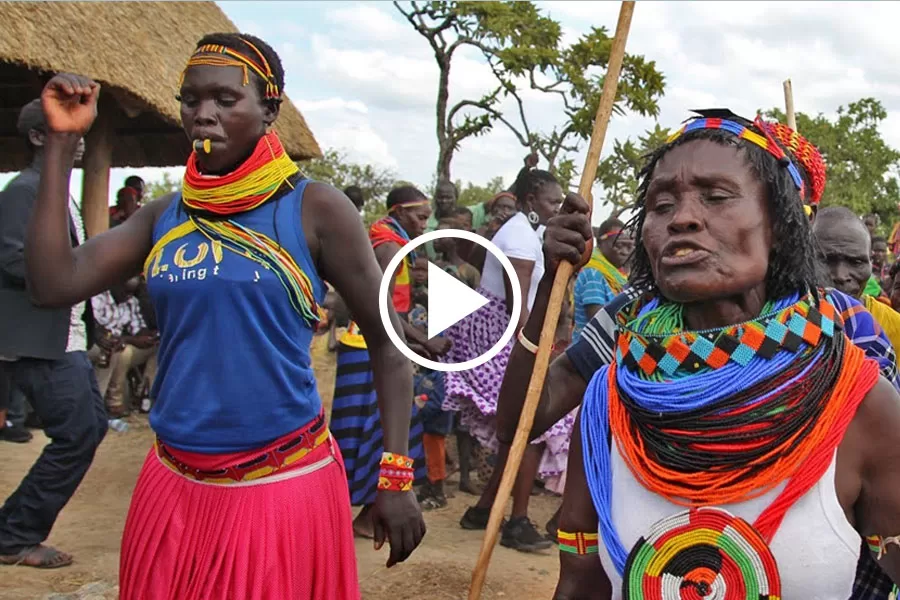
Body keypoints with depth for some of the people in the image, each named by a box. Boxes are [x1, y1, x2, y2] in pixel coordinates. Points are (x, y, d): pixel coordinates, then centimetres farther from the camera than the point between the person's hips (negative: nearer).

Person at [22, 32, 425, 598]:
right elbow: (54, 284, -5)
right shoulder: (165, 215, 5)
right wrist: (62, 143, -5)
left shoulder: (314, 208, -9)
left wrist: (397, 478, -10)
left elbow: (387, 341, -6)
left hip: (283, 485, -4)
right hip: (173, 483, 5)